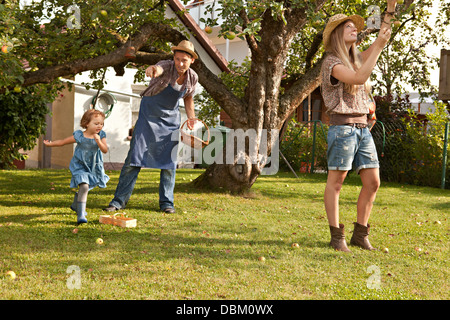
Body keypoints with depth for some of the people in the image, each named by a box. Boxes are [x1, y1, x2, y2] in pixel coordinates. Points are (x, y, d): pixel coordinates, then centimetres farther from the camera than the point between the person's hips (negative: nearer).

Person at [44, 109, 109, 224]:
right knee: (84, 186, -23)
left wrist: (98, 141, -38)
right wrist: (49, 144, 3)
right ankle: (81, 215, -23)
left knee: (84, 188, 22)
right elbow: (62, 142, -4)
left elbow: (105, 150, -22)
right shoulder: (79, 136, -17)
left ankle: (75, 205, 51)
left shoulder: (101, 135, -11)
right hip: (79, 166, -4)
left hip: (93, 167, 4)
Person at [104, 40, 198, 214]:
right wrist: (152, 69, -69)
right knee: (134, 157, -5)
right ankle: (119, 200, 2)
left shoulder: (192, 78, -4)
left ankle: (166, 202, 12)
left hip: (171, 119, 4)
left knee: (169, 161, 1)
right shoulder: (166, 66, -19)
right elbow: (159, 69, -45)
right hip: (148, 116, -4)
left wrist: (191, 117, 0)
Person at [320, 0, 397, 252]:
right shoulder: (331, 62, -6)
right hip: (343, 128, -8)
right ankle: (337, 236, 4)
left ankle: (360, 234, 13)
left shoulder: (357, 59, 19)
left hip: (363, 128, 8)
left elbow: (381, 40, 14)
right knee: (336, 182, -2)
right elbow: (359, 78, -21)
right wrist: (379, 47, -18)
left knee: (372, 182, 4)